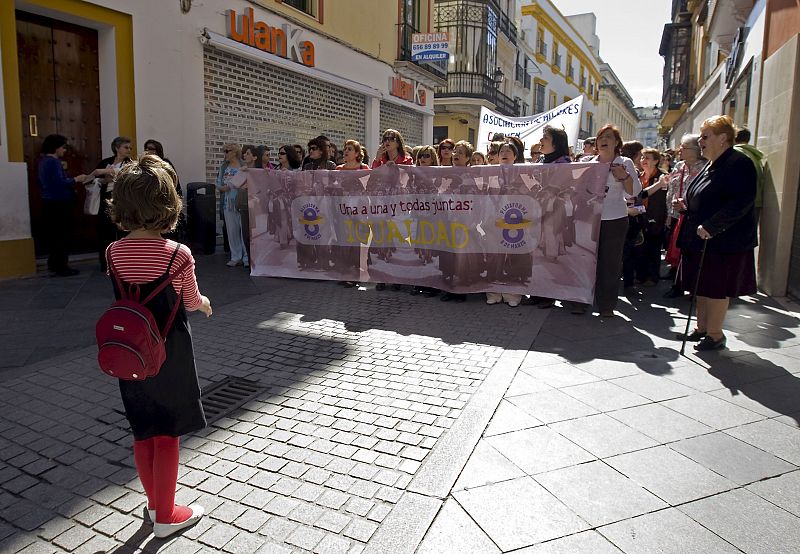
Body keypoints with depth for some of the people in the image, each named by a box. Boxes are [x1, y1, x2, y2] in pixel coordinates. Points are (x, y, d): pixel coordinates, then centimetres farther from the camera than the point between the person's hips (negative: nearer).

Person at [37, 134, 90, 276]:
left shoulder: (43, 161, 14)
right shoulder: (53, 162, -16)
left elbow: (40, 181, 23)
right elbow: (59, 183, -25)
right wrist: (75, 180, -11)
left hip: (48, 202, 10)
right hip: (59, 203, -10)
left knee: (52, 234, 15)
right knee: (63, 235, -5)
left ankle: (53, 263, 24)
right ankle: (61, 267, -3)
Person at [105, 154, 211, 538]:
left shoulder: (113, 252, -7)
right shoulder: (177, 255, -20)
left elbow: (126, 298, 6)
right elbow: (191, 303, -5)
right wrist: (205, 302, 18)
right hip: (170, 354, -4)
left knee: (142, 432, 19)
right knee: (167, 435, 10)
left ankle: (155, 503, 37)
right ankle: (165, 516, 24)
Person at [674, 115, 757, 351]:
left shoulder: (739, 164, -15)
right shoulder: (711, 166, 14)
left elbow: (740, 203, -24)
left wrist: (710, 227, -27)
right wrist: (686, 205, 6)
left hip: (722, 242, -9)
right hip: (700, 239, 9)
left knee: (716, 289, 0)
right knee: (702, 287, 15)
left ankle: (715, 334, 13)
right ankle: (702, 328, 27)